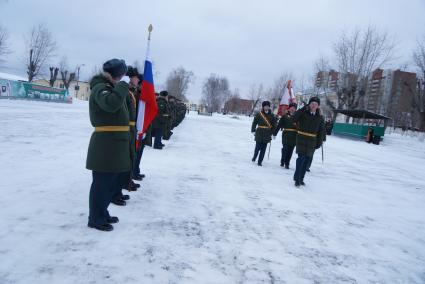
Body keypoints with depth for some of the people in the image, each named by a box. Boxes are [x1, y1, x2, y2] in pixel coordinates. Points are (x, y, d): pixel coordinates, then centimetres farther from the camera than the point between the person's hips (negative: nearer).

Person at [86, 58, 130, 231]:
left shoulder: (111, 88, 20)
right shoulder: (100, 88, -12)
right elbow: (111, 103, -33)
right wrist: (122, 87, -22)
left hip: (115, 144, 10)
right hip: (105, 144, -10)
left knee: (114, 181, 18)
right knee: (102, 182, 0)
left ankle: (102, 213, 31)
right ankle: (95, 219, 13)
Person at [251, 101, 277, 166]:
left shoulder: (272, 115, 5)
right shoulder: (259, 114, -3)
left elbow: (274, 125, 8)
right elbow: (254, 122, 0)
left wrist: (272, 133, 3)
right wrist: (253, 131, -3)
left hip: (267, 135, 2)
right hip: (259, 134, -2)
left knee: (263, 149, 2)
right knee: (258, 147, 5)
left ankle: (260, 161, 10)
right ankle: (254, 157, 32)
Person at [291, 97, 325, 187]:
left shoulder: (320, 118, 6)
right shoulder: (303, 113, -3)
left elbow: (321, 131, 9)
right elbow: (294, 119, -19)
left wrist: (319, 142, 3)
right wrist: (303, 109, -22)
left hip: (312, 142, 4)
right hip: (301, 139, -4)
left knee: (307, 160, 9)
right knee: (301, 158, -13)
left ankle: (301, 178, 22)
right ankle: (297, 179, -5)